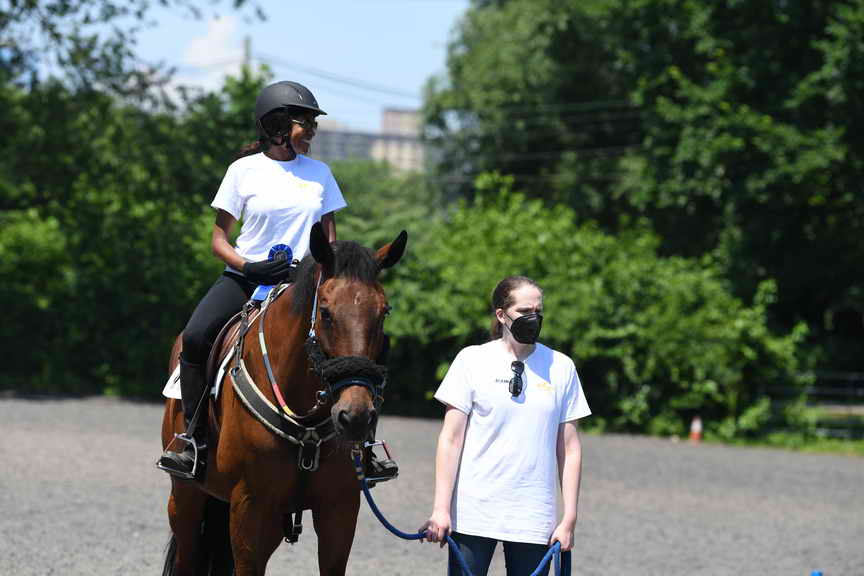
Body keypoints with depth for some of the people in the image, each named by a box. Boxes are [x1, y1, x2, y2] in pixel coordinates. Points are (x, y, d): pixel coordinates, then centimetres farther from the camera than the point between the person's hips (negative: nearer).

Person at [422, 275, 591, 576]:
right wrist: (441, 509, -7)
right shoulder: (472, 360, 1)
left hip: (533, 518, 1)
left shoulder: (561, 368, 6)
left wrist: (569, 519, 3)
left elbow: (569, 448, 8)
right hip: (473, 514, -1)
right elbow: (451, 439, 0)